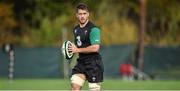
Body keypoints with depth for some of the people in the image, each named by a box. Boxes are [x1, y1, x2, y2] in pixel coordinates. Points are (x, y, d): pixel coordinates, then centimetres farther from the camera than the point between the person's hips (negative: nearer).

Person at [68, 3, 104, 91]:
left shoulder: (93, 29, -13)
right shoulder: (76, 29, 13)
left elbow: (95, 48, -23)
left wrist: (78, 50, -16)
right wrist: (72, 48, 5)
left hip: (93, 63, -7)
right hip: (81, 63, 7)